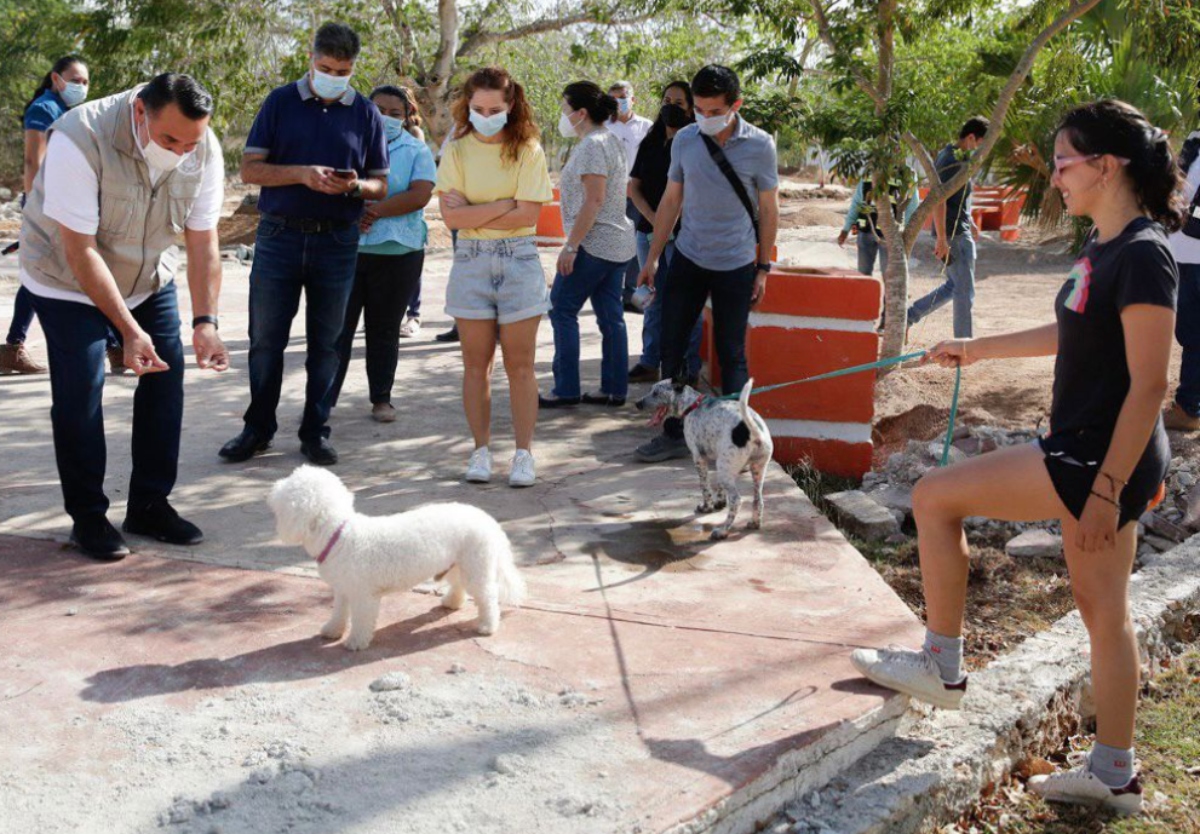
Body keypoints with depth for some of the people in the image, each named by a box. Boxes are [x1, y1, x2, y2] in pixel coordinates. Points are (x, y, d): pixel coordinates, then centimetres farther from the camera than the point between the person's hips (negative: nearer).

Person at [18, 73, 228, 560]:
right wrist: (129, 330, -34)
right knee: (80, 394, -11)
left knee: (165, 380, -1)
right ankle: (88, 516, 5)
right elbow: (80, 251, -31)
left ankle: (150, 506, 13)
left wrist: (205, 322, -24)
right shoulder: (79, 140, -33)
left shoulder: (204, 152, -18)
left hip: (149, 279, 5)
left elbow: (203, 243, -13)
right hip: (69, 283, -5)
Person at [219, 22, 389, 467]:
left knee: (325, 342, 6)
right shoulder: (280, 102, 4)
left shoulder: (365, 113, 7)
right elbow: (250, 169, -2)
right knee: (265, 339, 4)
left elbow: (380, 186, 8)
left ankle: (315, 431, 16)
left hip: (337, 242, 1)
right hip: (279, 235, -1)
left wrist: (354, 186, -14)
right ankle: (257, 429, 16)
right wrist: (301, 173, -18)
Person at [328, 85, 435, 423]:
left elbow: (421, 194, -10)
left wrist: (374, 211, -14)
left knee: (385, 329, 9)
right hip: (347, 250, 0)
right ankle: (323, 399, 2)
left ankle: (381, 399, 20)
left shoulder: (417, 150, 5)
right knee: (337, 326, -2)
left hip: (398, 253, 0)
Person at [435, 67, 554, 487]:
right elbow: (452, 216, -8)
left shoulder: (528, 150, -1)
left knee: (519, 364, 1)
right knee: (476, 363, 5)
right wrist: (503, 205, -13)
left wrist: (472, 212, -10)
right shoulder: (456, 151, 2)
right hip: (471, 260, 1)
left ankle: (524, 453, 8)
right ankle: (481, 451, 14)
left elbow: (529, 214, -12)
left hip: (519, 260, -1)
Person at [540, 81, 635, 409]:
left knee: (562, 310, -2)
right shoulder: (611, 140, 17)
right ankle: (614, 390, 12)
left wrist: (570, 246, -20)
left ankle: (566, 390, -1)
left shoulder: (592, 145, -14)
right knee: (611, 317, 9)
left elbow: (594, 200, -22)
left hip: (594, 243, -10)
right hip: (617, 243, 10)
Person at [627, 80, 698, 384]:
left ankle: (689, 368, 1)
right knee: (653, 299, 13)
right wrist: (652, 218, -5)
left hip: (682, 233, -6)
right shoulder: (650, 144, 13)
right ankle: (650, 363, 21)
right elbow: (633, 187, 10)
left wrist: (671, 223, -15)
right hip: (648, 231, 6)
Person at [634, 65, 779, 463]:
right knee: (671, 348, 3)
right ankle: (674, 434, 13)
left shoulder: (759, 146, -9)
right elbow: (672, 200, 9)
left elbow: (768, 210, -1)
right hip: (688, 259, 3)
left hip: (735, 266, -3)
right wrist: (652, 257, 9)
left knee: (732, 357, 4)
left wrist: (763, 268, 0)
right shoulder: (685, 140, 0)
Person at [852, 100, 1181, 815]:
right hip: (1088, 455, 9)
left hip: (1103, 459, -9)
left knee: (935, 498, -4)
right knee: (1103, 610, 14)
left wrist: (1107, 490, -22)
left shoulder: (1143, 256, -20)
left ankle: (942, 667, 10)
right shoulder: (1104, 249, 9)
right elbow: (1068, 335, 24)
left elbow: (1148, 387, -22)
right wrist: (977, 349, 29)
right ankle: (1114, 774, 25)